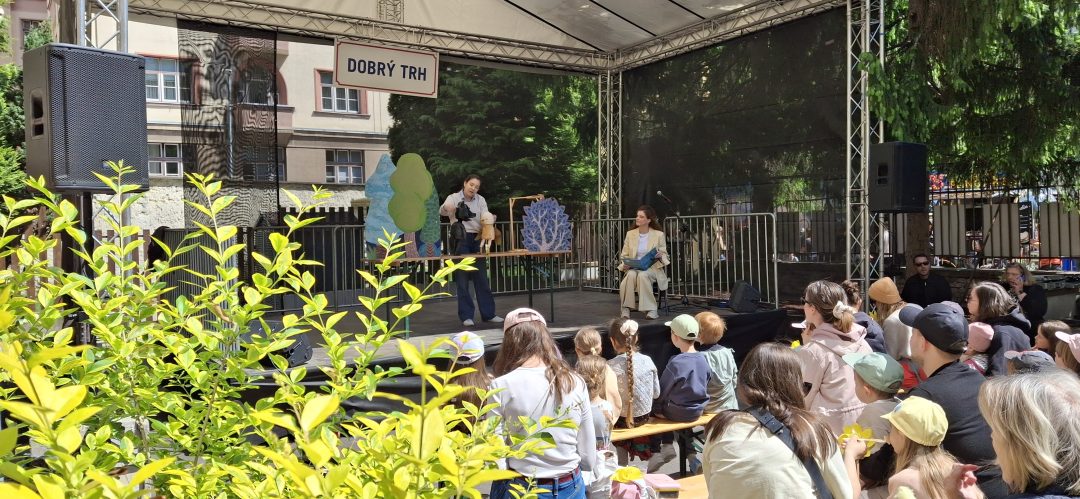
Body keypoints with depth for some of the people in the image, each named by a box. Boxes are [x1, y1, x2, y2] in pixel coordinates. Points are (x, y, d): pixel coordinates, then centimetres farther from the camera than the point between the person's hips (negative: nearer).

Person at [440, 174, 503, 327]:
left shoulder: (480, 200, 9)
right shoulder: (454, 198, -2)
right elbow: (442, 211, -21)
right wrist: (446, 208, -45)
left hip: (477, 240, 4)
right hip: (460, 240, -4)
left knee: (482, 278, 6)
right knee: (462, 279, -2)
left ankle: (488, 314, 13)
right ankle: (466, 316, 3)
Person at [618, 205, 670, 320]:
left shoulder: (659, 234, 4)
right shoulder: (630, 234, 10)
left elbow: (664, 254, 8)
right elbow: (624, 255, 12)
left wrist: (660, 256, -17)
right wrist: (625, 264, -11)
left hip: (652, 267, -2)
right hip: (633, 268, 2)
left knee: (643, 275, -37)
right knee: (631, 275, -35)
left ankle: (651, 310, -32)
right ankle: (626, 308, -31)